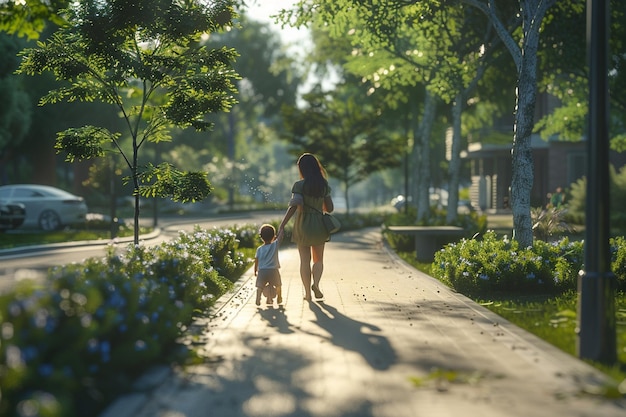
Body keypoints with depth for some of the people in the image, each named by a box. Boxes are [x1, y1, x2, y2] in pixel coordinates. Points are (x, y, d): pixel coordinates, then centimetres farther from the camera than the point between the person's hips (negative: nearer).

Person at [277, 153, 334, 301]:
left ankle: (307, 292, 9)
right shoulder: (324, 185, -1)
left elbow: (294, 206, -24)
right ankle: (316, 283, -8)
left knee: (305, 260, 9)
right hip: (318, 225, 2)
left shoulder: (299, 185, -12)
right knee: (318, 260, 16)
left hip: (302, 226, -2)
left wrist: (282, 225, -24)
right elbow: (329, 208, 3)